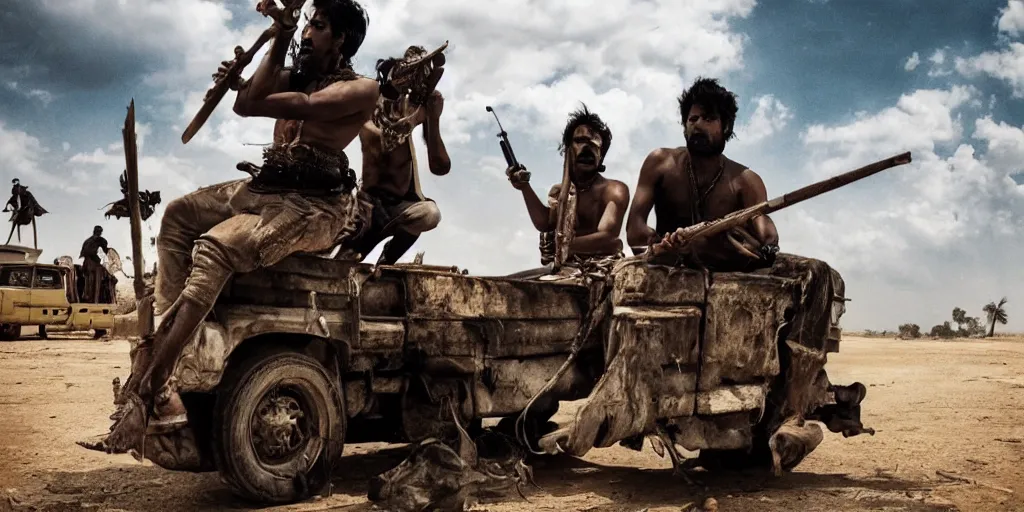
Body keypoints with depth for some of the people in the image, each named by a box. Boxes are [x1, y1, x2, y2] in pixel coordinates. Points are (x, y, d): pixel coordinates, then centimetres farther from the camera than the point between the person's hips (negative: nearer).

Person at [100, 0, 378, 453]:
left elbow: (305, 106, -17)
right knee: (178, 216, -9)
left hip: (315, 204, -8)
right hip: (264, 186, 9)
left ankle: (148, 388, -30)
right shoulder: (296, 76, 22)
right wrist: (280, 40, 3)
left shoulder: (360, 89, -1)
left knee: (214, 247, -28)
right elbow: (249, 101, 3)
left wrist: (242, 91, -2)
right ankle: (154, 346, -19)